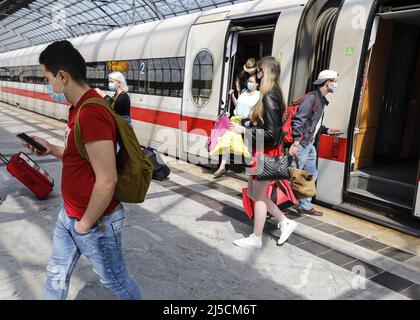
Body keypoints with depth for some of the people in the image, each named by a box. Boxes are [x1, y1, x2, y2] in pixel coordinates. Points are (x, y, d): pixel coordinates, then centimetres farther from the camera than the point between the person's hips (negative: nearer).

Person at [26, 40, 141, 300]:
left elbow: (107, 181, -30)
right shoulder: (80, 108, 6)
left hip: (96, 222, -10)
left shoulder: (91, 115, -28)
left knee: (114, 279, 14)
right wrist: (52, 149, 6)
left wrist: (85, 225, -17)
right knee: (56, 276, 24)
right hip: (69, 215, 10)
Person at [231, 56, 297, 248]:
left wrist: (244, 130, -16)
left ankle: (256, 239, 22)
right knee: (253, 193, 19)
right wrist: (246, 127, 6)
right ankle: (285, 222, 27)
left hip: (266, 152, -9)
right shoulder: (274, 95, 8)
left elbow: (271, 133, -22)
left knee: (258, 196, 5)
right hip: (263, 151, 9)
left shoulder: (269, 98, -20)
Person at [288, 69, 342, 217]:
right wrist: (295, 143, -31)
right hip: (301, 144, -10)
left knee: (311, 175, 15)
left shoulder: (321, 100, 16)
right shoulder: (311, 97, -14)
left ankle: (305, 206, 26)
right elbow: (299, 120, -24)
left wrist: (326, 130, 21)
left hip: (310, 145, 10)